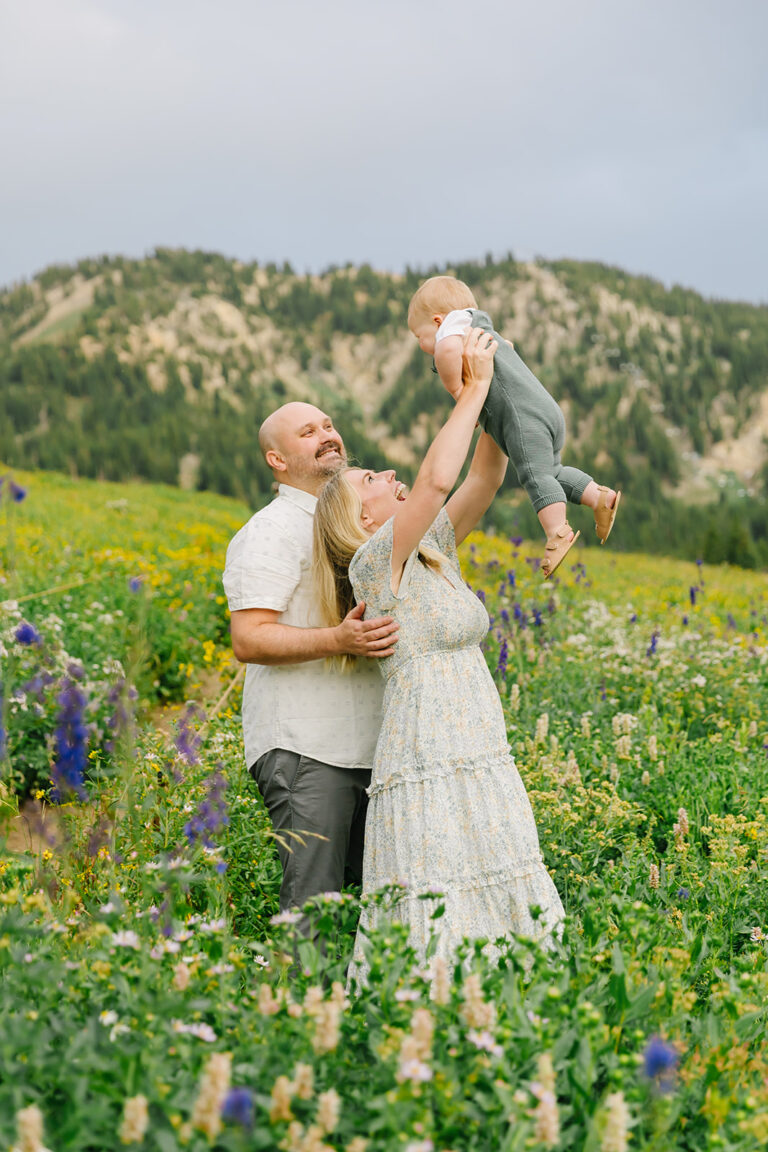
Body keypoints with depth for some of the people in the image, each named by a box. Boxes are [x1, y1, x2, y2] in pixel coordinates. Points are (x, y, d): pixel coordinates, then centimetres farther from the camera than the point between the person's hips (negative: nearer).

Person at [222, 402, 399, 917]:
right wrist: (338, 640, -27)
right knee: (313, 905, -11)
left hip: (366, 747, 8)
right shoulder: (271, 532, -6)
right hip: (303, 747, -8)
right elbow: (248, 639, -15)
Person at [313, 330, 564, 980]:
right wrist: (473, 387, -10)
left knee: (499, 922, 6)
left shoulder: (432, 554, 16)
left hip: (483, 768, 8)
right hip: (430, 776, -8)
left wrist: (495, 396, 8)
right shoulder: (373, 564, -6)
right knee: (435, 933, -10)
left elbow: (484, 480, 17)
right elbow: (437, 480, -19)